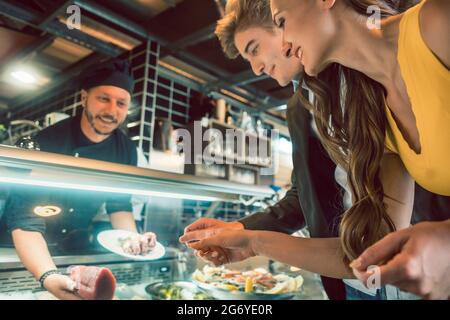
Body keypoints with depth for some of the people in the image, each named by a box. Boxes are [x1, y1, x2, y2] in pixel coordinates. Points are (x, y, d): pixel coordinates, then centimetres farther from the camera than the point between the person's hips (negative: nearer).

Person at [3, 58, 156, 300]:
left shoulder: (127, 150, -12)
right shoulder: (45, 143, -27)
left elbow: (119, 205, -1)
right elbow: (25, 222, -29)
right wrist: (49, 277, -45)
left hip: (76, 248, 4)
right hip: (29, 251, -4)